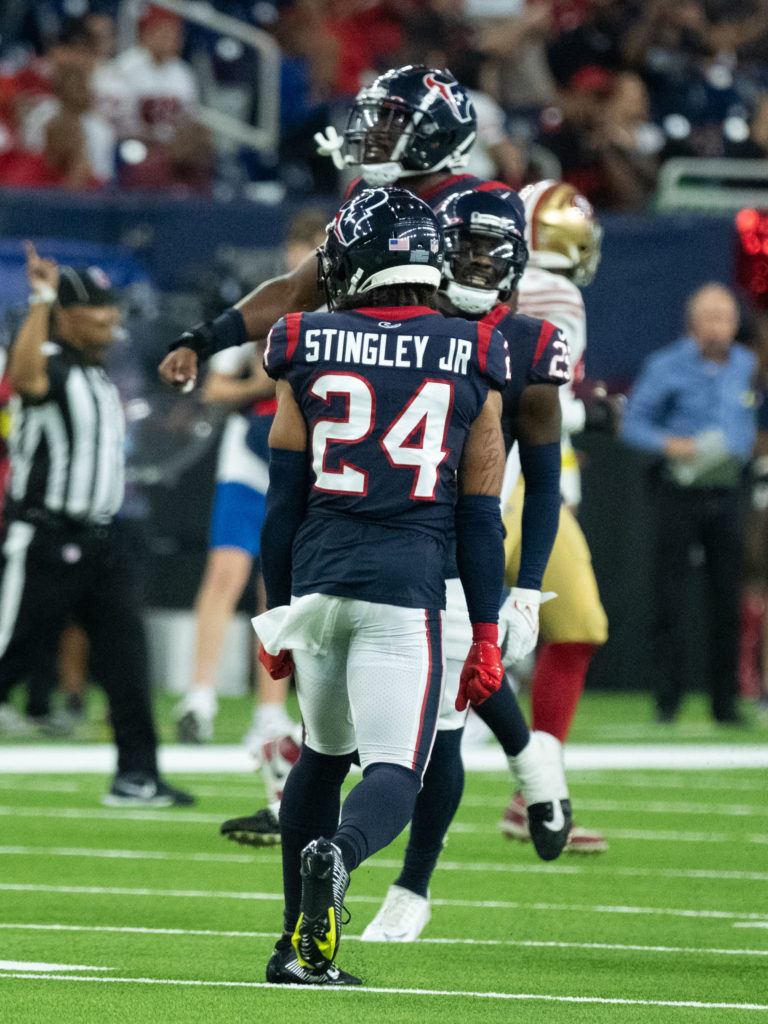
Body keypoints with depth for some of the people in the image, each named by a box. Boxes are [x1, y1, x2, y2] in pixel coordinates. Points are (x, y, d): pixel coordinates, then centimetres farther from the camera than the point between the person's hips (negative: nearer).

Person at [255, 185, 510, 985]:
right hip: (408, 589, -2)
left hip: (317, 580, 2)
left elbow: (284, 499, 5)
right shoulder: (472, 361, 2)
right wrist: (486, 635, 9)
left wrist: (276, 614, 14)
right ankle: (336, 855, -36)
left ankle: (299, 946, 19)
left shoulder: (308, 350, 2)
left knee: (323, 754, 21)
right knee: (394, 773, -3)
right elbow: (480, 517, 4)